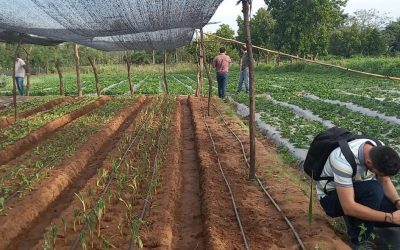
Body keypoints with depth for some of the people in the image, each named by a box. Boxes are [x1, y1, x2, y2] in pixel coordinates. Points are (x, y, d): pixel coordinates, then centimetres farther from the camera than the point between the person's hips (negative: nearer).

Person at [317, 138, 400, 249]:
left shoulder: (379, 151, -16)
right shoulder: (343, 161, -37)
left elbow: (385, 181, 0)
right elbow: (349, 207, -38)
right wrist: (390, 217, -34)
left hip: (360, 192, 7)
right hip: (331, 197, -7)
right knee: (373, 189, -33)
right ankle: (359, 242, -17)